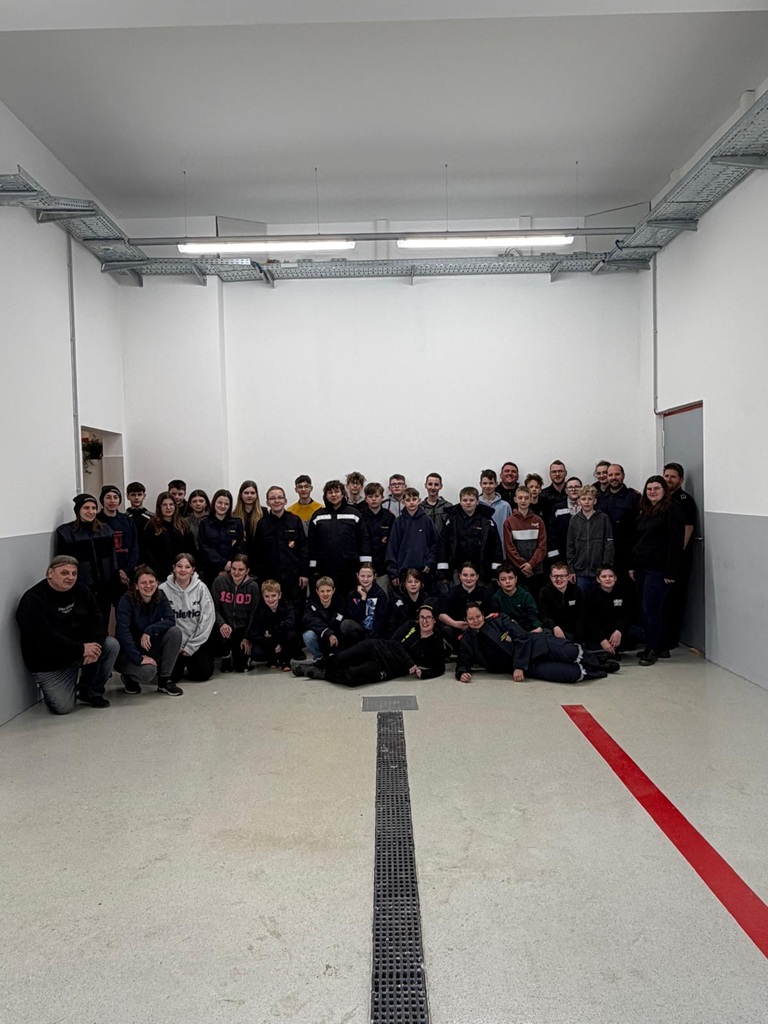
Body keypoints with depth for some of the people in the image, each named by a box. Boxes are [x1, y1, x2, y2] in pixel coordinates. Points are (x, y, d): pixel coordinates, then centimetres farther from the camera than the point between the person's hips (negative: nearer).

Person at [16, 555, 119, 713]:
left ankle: (91, 692, 1)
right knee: (63, 707, -15)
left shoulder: (82, 591, 0)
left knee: (112, 644, -18)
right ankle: (50, 685, 21)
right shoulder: (32, 600, -19)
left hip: (81, 648, 5)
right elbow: (44, 638, -28)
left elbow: (97, 621, -4)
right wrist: (81, 649, -30)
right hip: (50, 663, -5)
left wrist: (94, 645, -25)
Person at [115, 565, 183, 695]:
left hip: (150, 646, 5)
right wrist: (138, 658, -33)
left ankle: (164, 680, -8)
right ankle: (128, 677, 6)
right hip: (128, 652, -5)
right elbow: (123, 632, -27)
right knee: (148, 671, -34)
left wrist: (149, 630, -28)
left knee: (175, 632, -20)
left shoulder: (160, 596, -3)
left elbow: (170, 620, -13)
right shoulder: (126, 601, -18)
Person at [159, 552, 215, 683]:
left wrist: (191, 646, -9)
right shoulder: (164, 589, -11)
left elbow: (207, 618, -8)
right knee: (172, 675, -13)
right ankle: (181, 661, 22)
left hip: (196, 642, 1)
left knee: (203, 673, -8)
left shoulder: (201, 588, -9)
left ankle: (190, 661, 25)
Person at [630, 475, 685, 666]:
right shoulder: (644, 512, 16)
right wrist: (632, 565, 14)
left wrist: (670, 571, -18)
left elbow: (675, 543, -13)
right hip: (641, 567, 8)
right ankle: (658, 646, 19)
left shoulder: (671, 511, -8)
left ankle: (653, 649, 4)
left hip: (658, 569, -8)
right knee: (645, 609, 9)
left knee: (650, 608, -7)